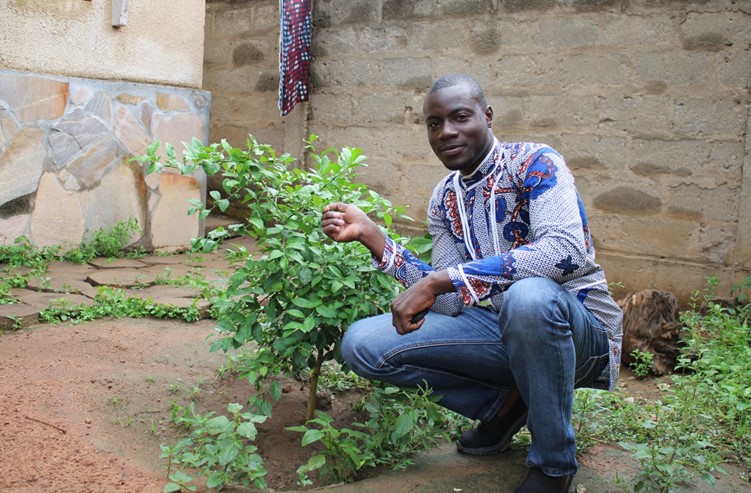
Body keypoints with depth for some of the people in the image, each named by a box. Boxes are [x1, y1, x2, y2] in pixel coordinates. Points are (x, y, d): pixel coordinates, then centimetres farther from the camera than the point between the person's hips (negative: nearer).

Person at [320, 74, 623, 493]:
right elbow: (452, 303, -2)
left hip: (580, 329, -5)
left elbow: (566, 251, -32)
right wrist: (371, 235, -10)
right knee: (363, 343, -8)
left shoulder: (533, 163, -12)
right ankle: (508, 402, 7)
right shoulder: (444, 199, 6)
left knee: (528, 296, -41)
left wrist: (439, 279, -32)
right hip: (498, 328, 5)